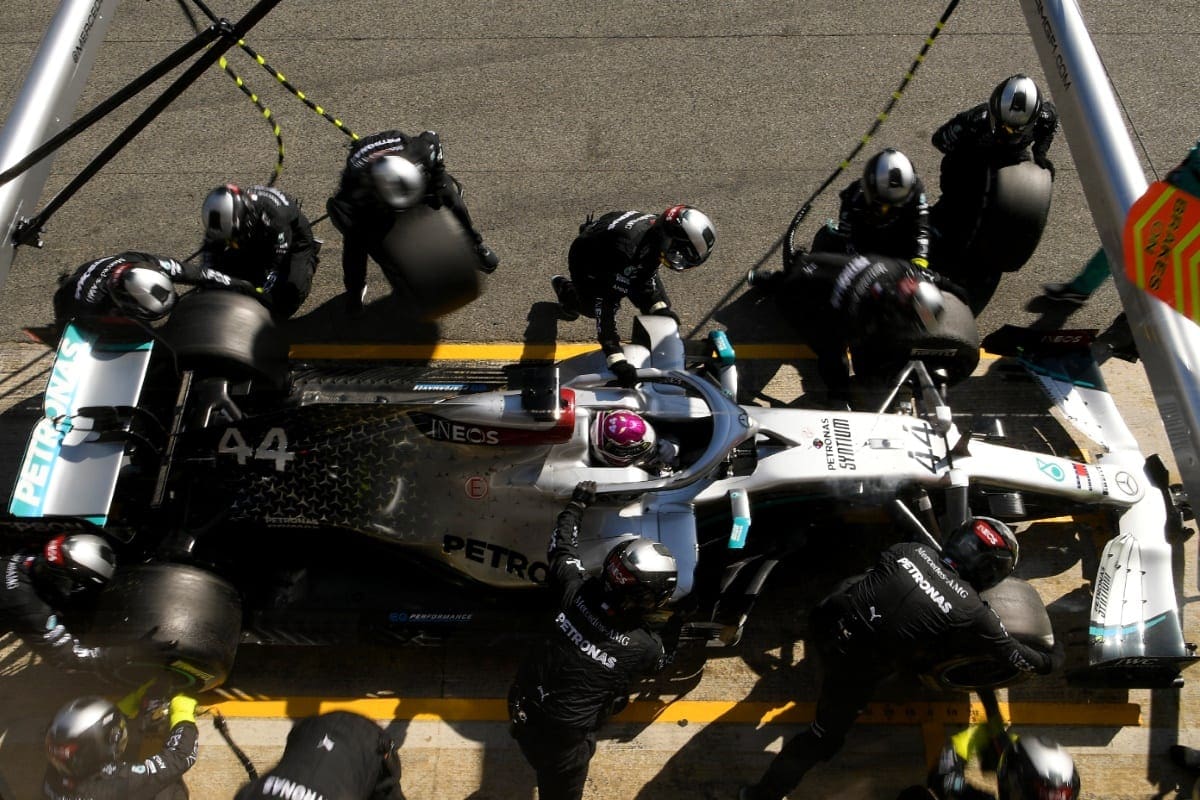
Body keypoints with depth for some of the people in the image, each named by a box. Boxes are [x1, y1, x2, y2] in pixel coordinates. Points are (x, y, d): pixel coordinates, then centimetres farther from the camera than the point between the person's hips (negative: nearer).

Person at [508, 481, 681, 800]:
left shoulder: (578, 590, -14)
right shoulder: (644, 647, -20)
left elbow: (561, 548, 6)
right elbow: (662, 655, 6)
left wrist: (577, 504, 19)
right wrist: (679, 624, 22)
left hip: (523, 706, 5)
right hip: (560, 738, -5)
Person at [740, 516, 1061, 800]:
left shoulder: (914, 550, 0)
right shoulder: (972, 612, -8)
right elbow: (1012, 653, 8)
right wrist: (1048, 662, 28)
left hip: (828, 620, 5)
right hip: (856, 669, -5)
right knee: (827, 735, 12)